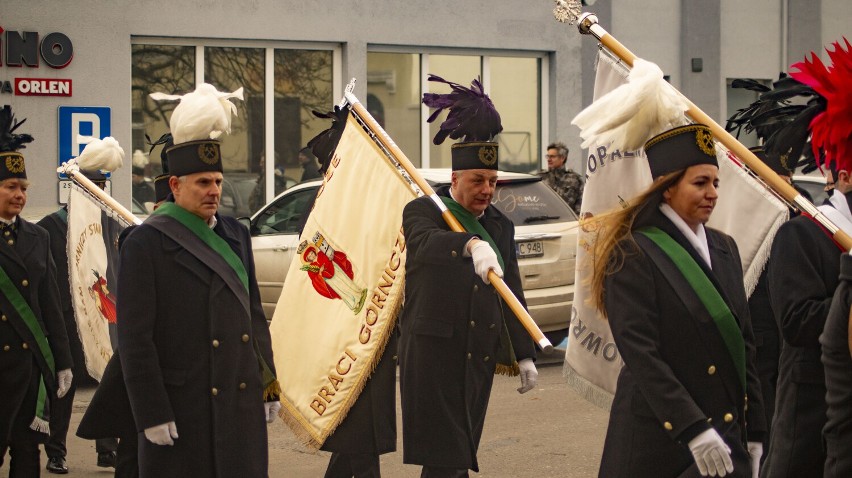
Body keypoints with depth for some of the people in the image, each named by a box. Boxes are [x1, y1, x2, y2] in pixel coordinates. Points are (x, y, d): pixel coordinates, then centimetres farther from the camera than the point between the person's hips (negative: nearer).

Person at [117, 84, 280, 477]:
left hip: (242, 403, 6)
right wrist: (152, 414, -14)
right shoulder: (145, 243, -7)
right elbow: (135, 338, -11)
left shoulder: (235, 235, 12)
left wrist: (269, 385, 13)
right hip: (183, 409, -6)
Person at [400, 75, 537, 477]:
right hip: (433, 354, -6)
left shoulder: (500, 226, 15)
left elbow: (513, 295, 17)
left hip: (480, 358, 6)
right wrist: (471, 244, -48)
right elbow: (426, 242, -28)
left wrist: (524, 354, 12)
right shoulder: (423, 212, -4)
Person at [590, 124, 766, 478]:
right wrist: (693, 429, -23)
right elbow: (640, 353, -17)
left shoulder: (723, 248, 12)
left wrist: (754, 431, 9)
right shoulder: (633, 254, -10)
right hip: (659, 442, -6)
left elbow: (743, 343, 13)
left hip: (728, 436, 6)